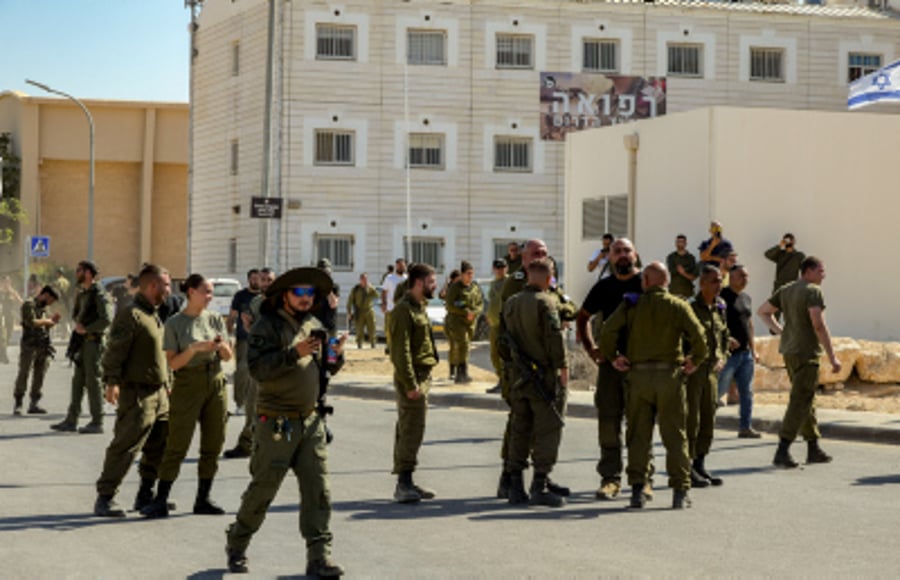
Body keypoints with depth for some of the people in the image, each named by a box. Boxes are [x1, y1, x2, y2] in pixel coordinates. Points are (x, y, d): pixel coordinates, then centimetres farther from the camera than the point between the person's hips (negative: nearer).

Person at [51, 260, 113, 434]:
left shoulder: (99, 294, -14)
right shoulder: (82, 293, 15)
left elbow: (106, 320, -22)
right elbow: (75, 314, 25)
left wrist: (86, 329, -14)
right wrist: (78, 323, 2)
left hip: (94, 340, -9)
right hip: (83, 341, 9)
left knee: (93, 381, -6)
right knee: (78, 381, 10)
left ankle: (97, 423, 0)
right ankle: (71, 420, 14)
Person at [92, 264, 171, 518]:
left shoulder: (154, 316, 18)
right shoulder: (131, 316, -12)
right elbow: (115, 352, -19)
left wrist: (167, 384, 26)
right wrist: (112, 382, -28)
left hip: (159, 393, 9)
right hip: (137, 394, -9)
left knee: (159, 448, 12)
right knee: (125, 447, -10)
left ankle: (146, 495, 22)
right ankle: (105, 498, -5)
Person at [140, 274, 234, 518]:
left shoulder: (215, 319, 8)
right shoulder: (175, 323, -3)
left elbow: (228, 357, 9)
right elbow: (172, 362, -8)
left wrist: (221, 346, -12)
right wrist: (196, 348, -21)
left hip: (216, 385, 5)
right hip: (188, 386, -5)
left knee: (212, 446, 6)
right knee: (177, 446, -6)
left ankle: (203, 499, 15)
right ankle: (160, 501, -2)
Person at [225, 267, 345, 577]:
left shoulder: (314, 325, 13)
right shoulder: (267, 326, -8)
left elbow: (327, 368, 18)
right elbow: (257, 368, -20)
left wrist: (336, 354, -4)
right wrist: (295, 353, -27)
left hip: (311, 421, 6)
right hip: (277, 423, -6)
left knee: (317, 489, 0)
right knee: (262, 490, 4)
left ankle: (319, 556, 2)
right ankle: (236, 546, 24)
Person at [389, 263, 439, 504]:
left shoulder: (419, 307, 18)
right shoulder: (404, 310, -14)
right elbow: (401, 350, -19)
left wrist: (423, 381, 18)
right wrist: (410, 384, -23)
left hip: (423, 375, 10)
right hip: (412, 377, -10)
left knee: (409, 430, 12)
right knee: (411, 431, -11)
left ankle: (405, 483, 16)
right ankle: (404, 483, -9)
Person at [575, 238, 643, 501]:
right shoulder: (603, 287, 11)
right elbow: (583, 317, 23)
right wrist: (590, 349, 10)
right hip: (610, 360, 3)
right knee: (608, 420, 2)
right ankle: (610, 477, 8)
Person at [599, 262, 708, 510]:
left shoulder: (632, 305, 2)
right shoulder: (678, 306, 0)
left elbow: (608, 330, -9)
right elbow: (698, 334, -11)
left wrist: (612, 357, 3)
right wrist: (695, 360, 3)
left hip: (638, 375, 1)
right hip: (669, 375, -1)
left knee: (638, 435, 7)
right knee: (674, 435, 5)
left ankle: (637, 489, 4)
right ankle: (680, 491, 5)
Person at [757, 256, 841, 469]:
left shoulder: (785, 290, 12)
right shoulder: (813, 291, -13)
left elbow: (763, 311, 20)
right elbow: (818, 325, -21)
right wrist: (832, 357, -19)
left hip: (788, 351, 9)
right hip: (806, 352, -9)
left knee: (807, 401, 16)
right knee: (800, 402, -8)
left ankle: (814, 449, 22)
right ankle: (782, 451, -13)